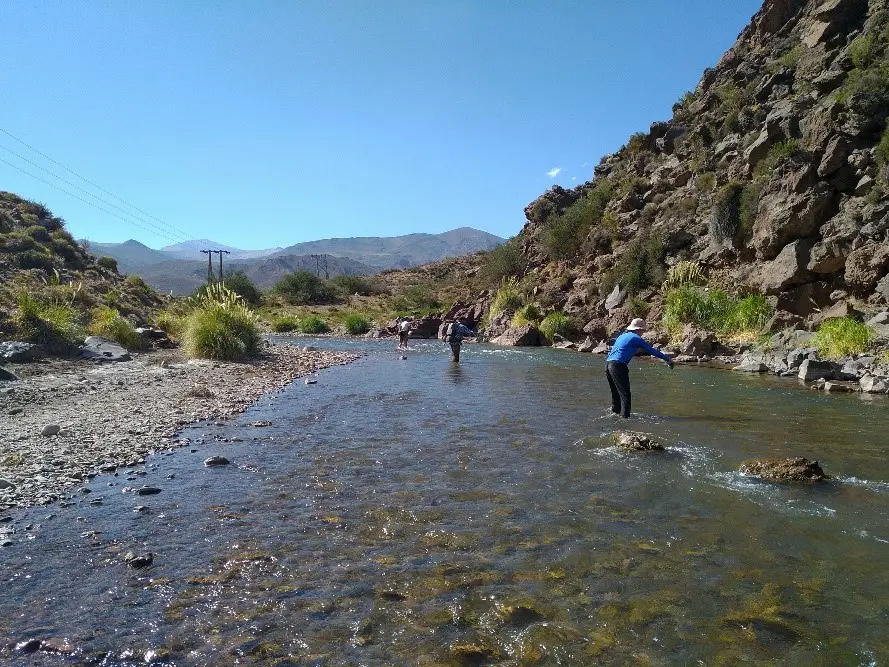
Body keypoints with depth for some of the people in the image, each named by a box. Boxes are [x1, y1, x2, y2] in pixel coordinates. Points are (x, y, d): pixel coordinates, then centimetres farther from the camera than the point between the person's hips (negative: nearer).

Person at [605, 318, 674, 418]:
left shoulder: (622, 336, 22)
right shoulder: (636, 338, 0)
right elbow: (651, 350, 5)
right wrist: (667, 359, 15)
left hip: (608, 364, 8)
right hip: (618, 366, -8)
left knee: (616, 395, 18)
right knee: (625, 395, -5)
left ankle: (614, 413, 20)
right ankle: (625, 417, -9)